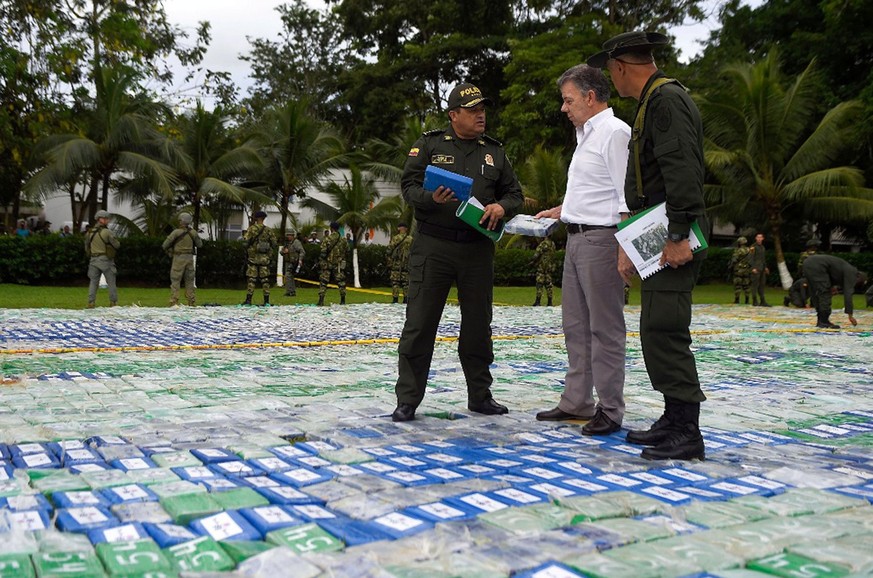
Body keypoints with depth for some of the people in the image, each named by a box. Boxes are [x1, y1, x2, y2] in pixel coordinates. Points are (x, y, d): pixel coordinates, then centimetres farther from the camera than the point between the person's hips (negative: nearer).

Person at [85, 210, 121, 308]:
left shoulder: (89, 233, 6)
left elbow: (86, 248, 13)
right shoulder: (107, 232, -12)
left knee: (93, 282, 6)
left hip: (94, 260, 5)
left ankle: (91, 303, -2)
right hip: (105, 260, -5)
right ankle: (113, 303, 5)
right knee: (111, 283, 5)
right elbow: (117, 245, -7)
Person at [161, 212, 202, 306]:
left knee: (175, 281, 1)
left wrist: (168, 252, 13)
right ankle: (192, 303, 10)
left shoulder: (176, 232, -10)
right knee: (189, 281, 11)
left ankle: (174, 302, -6)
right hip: (190, 258, 4)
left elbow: (164, 245, -7)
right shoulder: (193, 232, 1)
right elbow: (200, 244, 12)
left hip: (179, 258, -4)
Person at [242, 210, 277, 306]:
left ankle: (248, 300, -1)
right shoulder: (269, 230, 3)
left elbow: (246, 241, -11)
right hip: (265, 258, 2)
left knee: (251, 279, 1)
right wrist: (270, 255, 14)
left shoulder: (252, 228, -6)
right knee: (265, 279, 5)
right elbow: (274, 243, 5)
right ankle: (266, 301, 3)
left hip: (253, 257, -2)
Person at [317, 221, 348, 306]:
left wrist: (320, 263, -6)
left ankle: (321, 301, -3)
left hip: (327, 264, -3)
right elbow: (347, 250, 9)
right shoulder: (343, 240, 1)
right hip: (339, 264, 3)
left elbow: (323, 252, -12)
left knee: (323, 282, 3)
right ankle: (343, 300, 7)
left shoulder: (327, 239, -10)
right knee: (341, 282, 9)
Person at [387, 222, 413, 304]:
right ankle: (406, 298, 7)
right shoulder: (411, 239, 3)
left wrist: (389, 264, 0)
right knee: (406, 282, 8)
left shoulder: (394, 239, -5)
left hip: (396, 264, -2)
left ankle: (395, 298, -4)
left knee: (395, 282, 0)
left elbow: (389, 252, -5)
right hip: (407, 265, 2)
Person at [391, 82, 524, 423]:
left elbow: (515, 193, 17)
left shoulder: (494, 152, 15)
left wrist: (501, 206, -6)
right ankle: (407, 400, 6)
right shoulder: (429, 144, 5)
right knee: (420, 324, -3)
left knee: (478, 325, 11)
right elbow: (409, 185, -1)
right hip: (433, 245, -3)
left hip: (478, 248, 4)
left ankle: (480, 396, 25)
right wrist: (432, 198, -22)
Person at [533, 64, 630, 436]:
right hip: (576, 238, 10)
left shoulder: (614, 133, -12)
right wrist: (559, 211, 26)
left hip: (601, 239, -10)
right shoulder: (586, 135, 18)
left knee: (605, 329, -3)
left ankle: (610, 411, 6)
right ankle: (576, 402, 23)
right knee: (576, 325, 13)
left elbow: (627, 199, -18)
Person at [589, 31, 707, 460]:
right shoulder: (651, 103, 22)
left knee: (664, 330, -11)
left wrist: (679, 235, -26)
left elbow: (683, 171, -22)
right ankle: (674, 421, 21)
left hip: (674, 240, -11)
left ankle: (686, 433, -4)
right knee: (658, 332, 13)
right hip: (659, 240, 11)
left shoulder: (666, 99, -11)